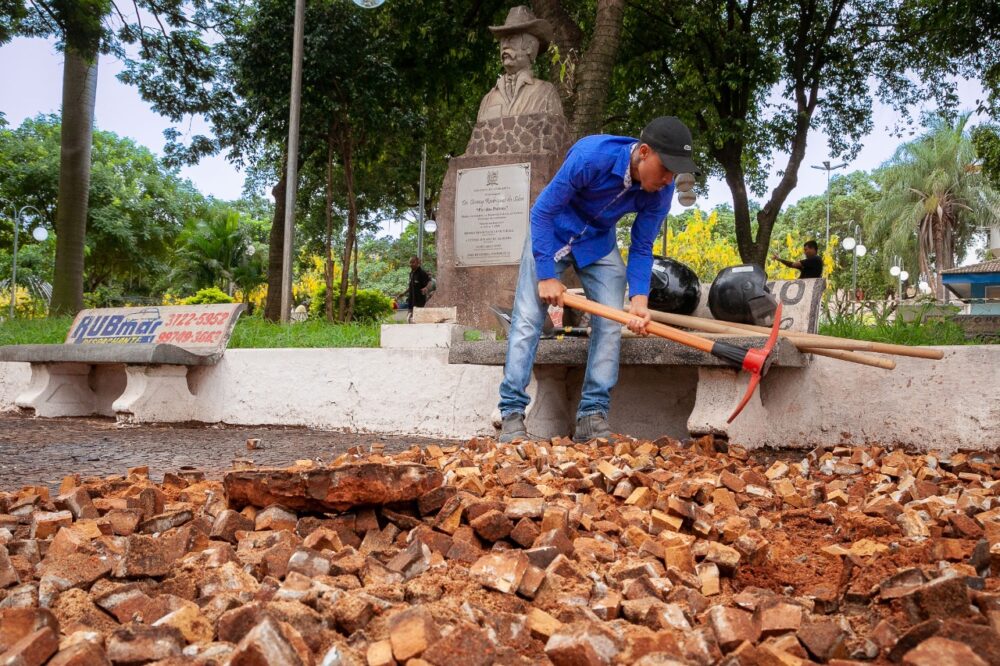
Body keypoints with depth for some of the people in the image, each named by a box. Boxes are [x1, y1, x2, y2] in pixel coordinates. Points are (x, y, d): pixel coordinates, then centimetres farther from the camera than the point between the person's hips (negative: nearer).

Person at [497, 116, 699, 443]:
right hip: (551, 234, -4)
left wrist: (639, 299, -26)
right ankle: (512, 413, -6)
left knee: (611, 325, -8)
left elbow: (641, 249, -9)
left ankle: (592, 416, -3)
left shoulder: (661, 192, -20)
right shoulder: (591, 156, -34)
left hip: (599, 245, 4)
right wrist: (546, 275, -26)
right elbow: (542, 211, -25)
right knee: (526, 321, -11)